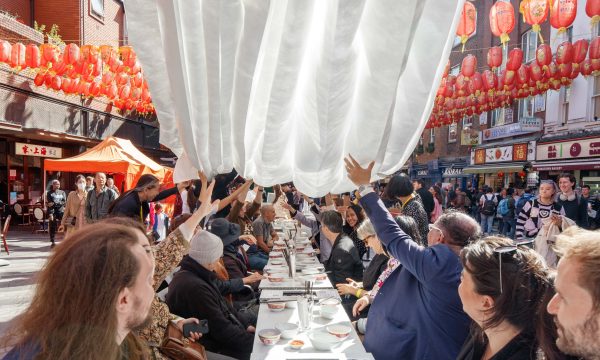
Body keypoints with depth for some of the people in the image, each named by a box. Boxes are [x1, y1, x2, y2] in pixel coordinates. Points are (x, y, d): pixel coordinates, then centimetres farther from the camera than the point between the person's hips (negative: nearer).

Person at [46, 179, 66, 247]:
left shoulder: (62, 192, 13)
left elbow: (64, 202, 0)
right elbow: (48, 203, -4)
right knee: (52, 228, 0)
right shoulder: (49, 193, 6)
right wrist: (50, 214, -15)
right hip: (52, 212, -1)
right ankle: (52, 242, 8)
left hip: (61, 212, 1)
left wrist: (54, 203, -13)